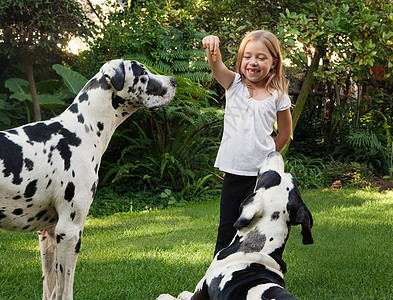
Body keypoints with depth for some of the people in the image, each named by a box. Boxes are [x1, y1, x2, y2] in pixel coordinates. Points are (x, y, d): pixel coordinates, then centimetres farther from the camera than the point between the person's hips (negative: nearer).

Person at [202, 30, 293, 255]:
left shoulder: (278, 96, -1)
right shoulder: (235, 85, 2)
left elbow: (285, 134, 11)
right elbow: (217, 66, -20)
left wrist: (267, 156, 8)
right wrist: (212, 48, -41)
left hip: (262, 175, -2)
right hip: (234, 172, 2)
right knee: (227, 230, 12)